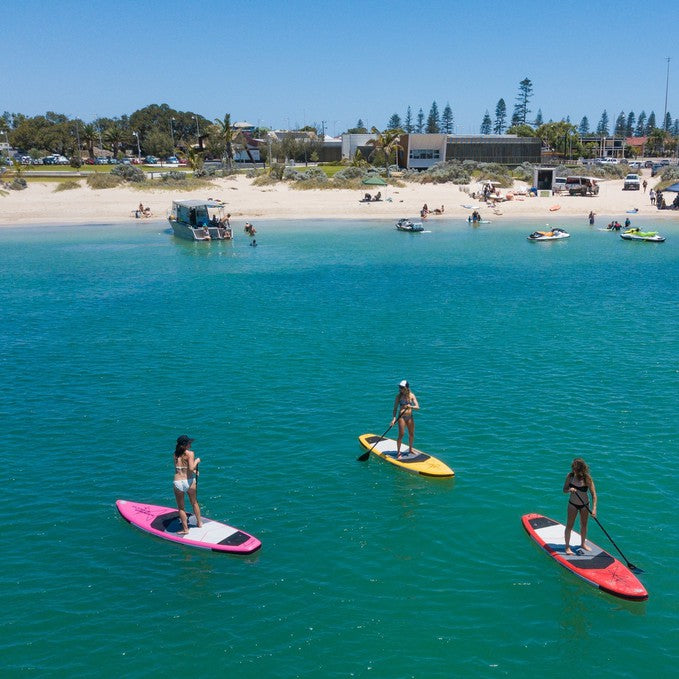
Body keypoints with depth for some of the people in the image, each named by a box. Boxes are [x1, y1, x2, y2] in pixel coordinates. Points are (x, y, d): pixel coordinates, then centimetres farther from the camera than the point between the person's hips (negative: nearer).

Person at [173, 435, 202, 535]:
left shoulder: (175, 454, 5)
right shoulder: (190, 453, -11)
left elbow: (177, 468, 8)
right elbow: (191, 468, -22)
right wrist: (197, 461, -4)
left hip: (177, 482, 1)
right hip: (190, 481, -1)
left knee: (181, 507, 15)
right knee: (194, 503, 23)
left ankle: (185, 529, 20)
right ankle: (199, 522, 38)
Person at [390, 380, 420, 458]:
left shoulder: (411, 396, 0)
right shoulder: (399, 396, -5)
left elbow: (417, 407, -6)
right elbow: (395, 408, -5)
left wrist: (410, 406, -27)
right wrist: (394, 418, -17)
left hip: (410, 417, 3)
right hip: (402, 417, -3)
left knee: (411, 434, 11)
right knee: (401, 434, -7)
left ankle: (410, 450, 30)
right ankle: (398, 452, 1)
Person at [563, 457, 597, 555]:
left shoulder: (587, 478, -17)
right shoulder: (570, 476, -11)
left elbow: (593, 494, -16)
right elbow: (564, 490, -3)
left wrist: (594, 508, -24)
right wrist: (569, 490, -26)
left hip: (584, 505, 0)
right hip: (572, 504, 0)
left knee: (584, 525, 16)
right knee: (569, 526, 2)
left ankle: (583, 544, 36)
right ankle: (567, 546, 14)